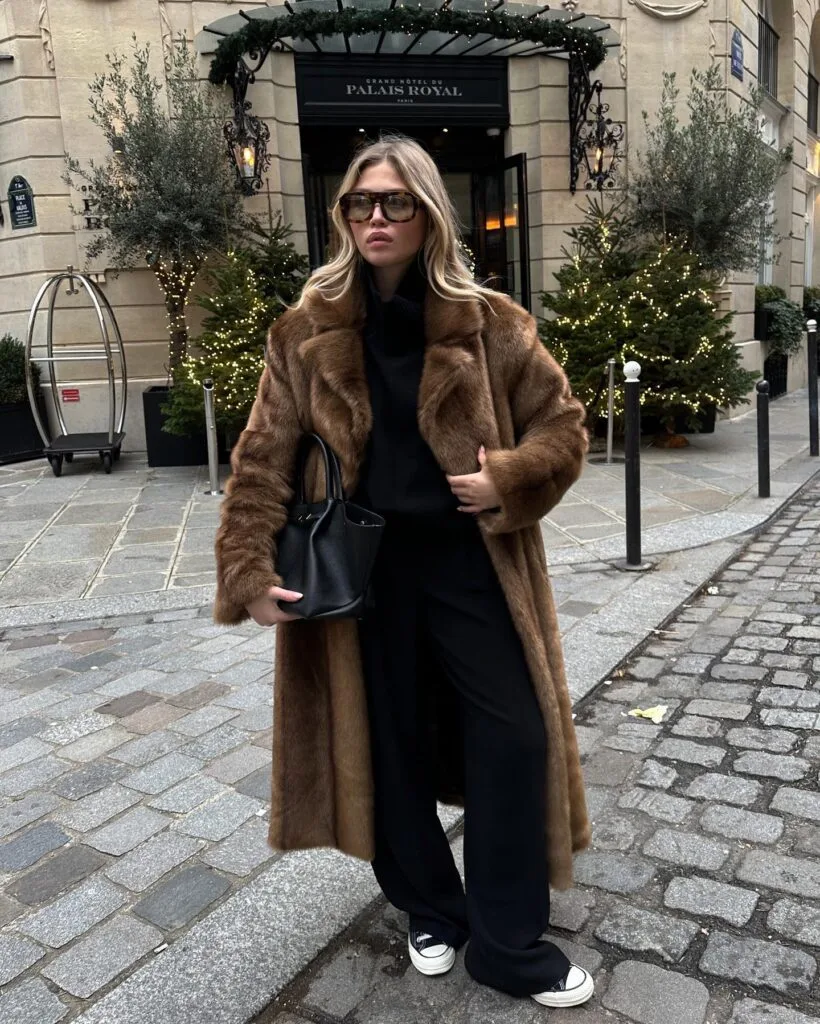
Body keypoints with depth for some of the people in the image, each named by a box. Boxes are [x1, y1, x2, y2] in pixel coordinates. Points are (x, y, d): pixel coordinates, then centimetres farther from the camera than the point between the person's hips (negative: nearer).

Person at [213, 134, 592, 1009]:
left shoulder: (487, 324, -2)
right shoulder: (306, 333, -1)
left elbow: (562, 425, 4)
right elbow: (263, 461, -2)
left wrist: (506, 479, -14)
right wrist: (248, 569, -10)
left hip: (471, 560, 0)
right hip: (362, 568, 1)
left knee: (514, 736, 2)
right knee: (390, 744, 12)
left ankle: (508, 944, 23)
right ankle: (430, 912, 38)